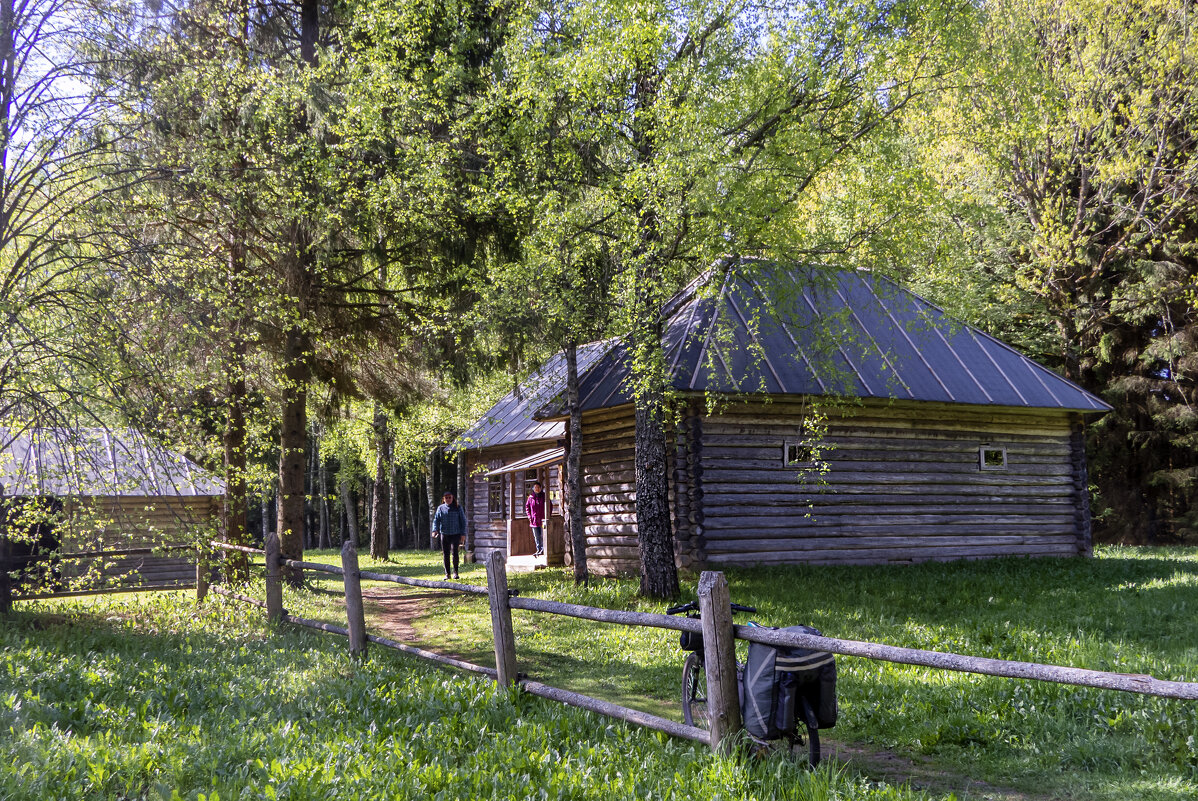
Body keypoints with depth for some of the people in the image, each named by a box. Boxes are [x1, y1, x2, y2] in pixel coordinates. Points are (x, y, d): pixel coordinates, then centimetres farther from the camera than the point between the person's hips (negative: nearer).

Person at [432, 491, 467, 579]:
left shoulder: (458, 508, 5)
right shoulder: (440, 508, 8)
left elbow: (463, 521, 7)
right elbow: (436, 520, 3)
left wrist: (463, 534, 1)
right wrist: (435, 530, -14)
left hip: (455, 534, -2)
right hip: (444, 534, 2)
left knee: (455, 552, -15)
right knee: (445, 554, 3)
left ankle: (455, 572, 1)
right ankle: (447, 574, 13)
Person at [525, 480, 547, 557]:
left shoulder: (544, 496, 0)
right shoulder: (531, 497, 6)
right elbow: (527, 506, 17)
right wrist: (529, 515, 5)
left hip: (542, 520, -3)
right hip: (534, 520, 3)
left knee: (543, 536, -6)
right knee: (536, 537, 7)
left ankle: (543, 549, -1)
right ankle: (538, 550, 13)